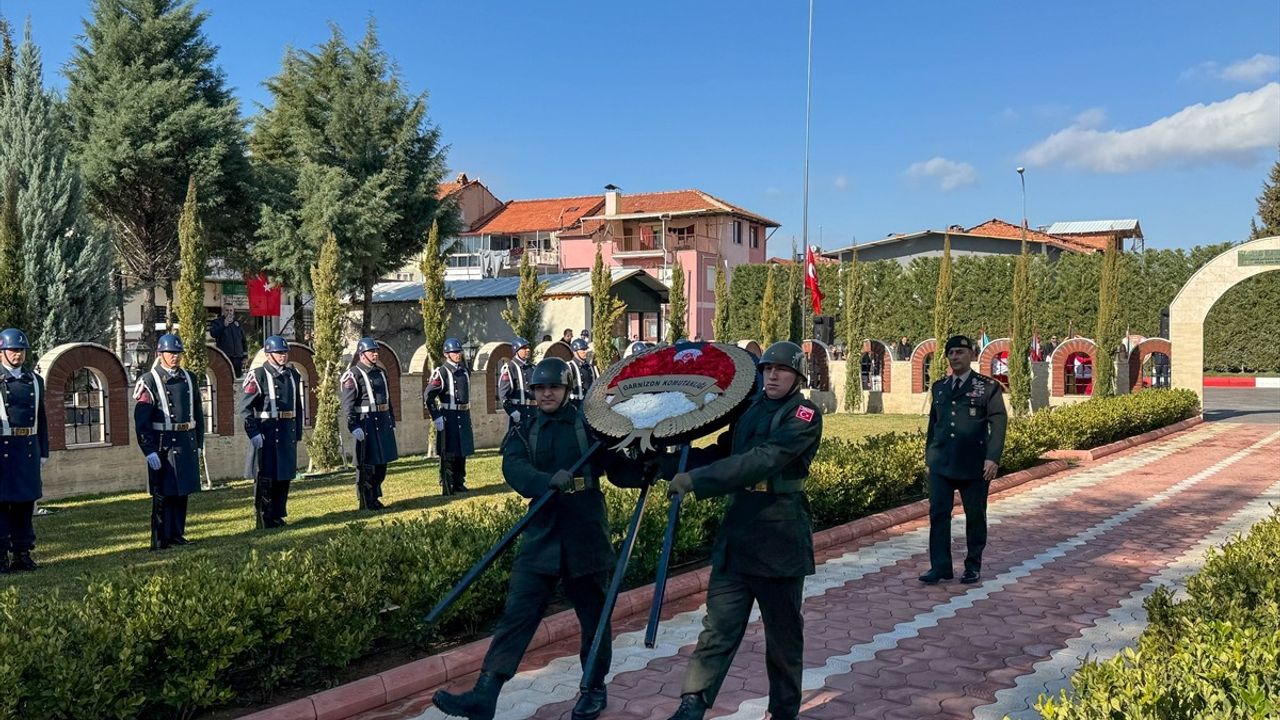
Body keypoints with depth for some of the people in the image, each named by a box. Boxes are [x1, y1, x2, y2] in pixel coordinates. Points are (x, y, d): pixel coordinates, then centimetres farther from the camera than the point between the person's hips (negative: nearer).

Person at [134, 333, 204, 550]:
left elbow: (198, 413, 17)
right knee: (163, 494, -1)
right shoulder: (150, 381, -5)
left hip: (187, 444, 5)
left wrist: (199, 443, 14)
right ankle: (160, 541, 5)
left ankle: (177, 534, 21)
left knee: (182, 492, 10)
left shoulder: (189, 378, 11)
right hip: (163, 445, -5)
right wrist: (149, 451, -14)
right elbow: (141, 420, -9)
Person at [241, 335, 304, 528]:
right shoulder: (257, 376, -7)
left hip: (288, 432, 6)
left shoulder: (293, 375, 12)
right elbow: (245, 408, -10)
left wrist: (297, 433, 15)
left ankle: (278, 515, 23)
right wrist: (253, 433, -16)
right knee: (265, 477, 0)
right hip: (266, 432, -6)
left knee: (284, 476, 11)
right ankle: (264, 519, 9)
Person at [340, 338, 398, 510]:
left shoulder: (381, 372, 15)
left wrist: (392, 422, 20)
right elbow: (347, 404, -13)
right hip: (366, 422, -7)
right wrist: (353, 426, -20)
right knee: (366, 465, -1)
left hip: (383, 422, 7)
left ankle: (375, 498, 24)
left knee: (381, 462, 12)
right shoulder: (353, 374, -8)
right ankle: (365, 502, 8)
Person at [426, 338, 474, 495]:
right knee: (448, 454, -2)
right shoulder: (441, 372, -9)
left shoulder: (465, 370, 12)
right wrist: (436, 417, -16)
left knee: (462, 452, 12)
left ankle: (459, 483, 22)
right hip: (449, 417, -7)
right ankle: (446, 487, 4)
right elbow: (428, 396, -13)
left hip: (464, 416, 7)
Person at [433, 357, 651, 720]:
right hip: (542, 533, 2)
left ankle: (594, 689, 30)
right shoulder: (525, 429, 5)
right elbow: (514, 468, -14)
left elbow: (618, 469, -1)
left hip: (585, 533, -1)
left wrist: (644, 470, -22)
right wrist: (548, 481, -33)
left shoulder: (589, 423, 0)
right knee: (517, 612, -3)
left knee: (593, 614, 11)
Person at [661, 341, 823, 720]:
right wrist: (667, 458, -1)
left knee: (783, 633, 10)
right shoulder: (750, 409, 11)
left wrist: (695, 480, -28)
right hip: (736, 535, 5)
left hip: (780, 540, -4)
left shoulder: (804, 415, -9)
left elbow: (763, 460, -23)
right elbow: (721, 453, 14)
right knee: (718, 626, 1)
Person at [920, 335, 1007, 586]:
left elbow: (998, 424, -7)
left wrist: (993, 458, -16)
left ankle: (973, 566, 21)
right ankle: (940, 566, 5)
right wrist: (929, 452, 16)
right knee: (938, 514, -1)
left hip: (974, 465, -3)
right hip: (941, 464, 3)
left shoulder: (988, 387, -2)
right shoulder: (939, 387, 12)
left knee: (975, 515, 8)